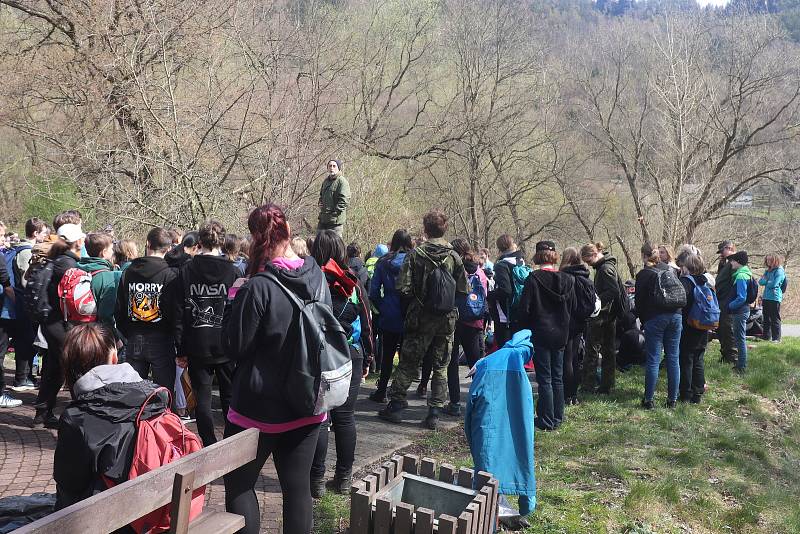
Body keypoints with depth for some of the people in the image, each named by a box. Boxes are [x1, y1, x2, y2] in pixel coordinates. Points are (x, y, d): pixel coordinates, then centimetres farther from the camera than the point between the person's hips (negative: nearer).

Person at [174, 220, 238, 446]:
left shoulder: (185, 272, -2)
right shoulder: (232, 271, -5)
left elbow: (178, 315, -2)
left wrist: (181, 350, 3)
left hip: (197, 347, 0)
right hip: (226, 347, 0)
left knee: (202, 397, 8)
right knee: (230, 396, 12)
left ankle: (209, 447, 10)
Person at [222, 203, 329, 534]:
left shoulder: (259, 287, -21)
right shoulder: (318, 277, -1)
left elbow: (235, 347, -14)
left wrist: (236, 305, -2)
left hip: (260, 407, -5)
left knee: (239, 484, 13)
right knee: (298, 486, 13)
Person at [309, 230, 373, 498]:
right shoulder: (354, 284, 2)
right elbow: (367, 323, 7)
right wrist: (367, 359, 15)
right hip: (350, 356, 3)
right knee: (345, 416, 9)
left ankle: (317, 480, 9)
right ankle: (344, 478, 18)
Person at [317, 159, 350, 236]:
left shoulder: (342, 182, -11)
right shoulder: (326, 180, 16)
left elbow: (344, 200, -19)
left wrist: (334, 214, -21)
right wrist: (320, 203, 12)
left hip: (335, 221, -8)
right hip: (323, 219, 9)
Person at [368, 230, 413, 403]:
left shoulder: (383, 263, -2)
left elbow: (373, 292, -4)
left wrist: (382, 308, 8)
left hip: (388, 317, 1)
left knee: (387, 355, 13)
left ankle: (381, 392, 18)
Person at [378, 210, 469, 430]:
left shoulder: (415, 255, -10)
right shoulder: (454, 257, -3)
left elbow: (403, 288, -13)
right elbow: (464, 290, -1)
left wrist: (416, 298, 7)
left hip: (420, 318, -2)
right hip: (447, 320, 2)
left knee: (408, 363, 9)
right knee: (441, 367, 10)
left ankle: (396, 406, 14)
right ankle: (434, 413, 11)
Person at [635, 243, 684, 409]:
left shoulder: (643, 275, -3)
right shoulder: (669, 269, 11)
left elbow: (640, 301, 0)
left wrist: (643, 320, 13)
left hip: (655, 318, -5)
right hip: (675, 316, 5)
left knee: (653, 360, -1)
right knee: (673, 359, 7)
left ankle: (649, 400, 2)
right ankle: (672, 399, 12)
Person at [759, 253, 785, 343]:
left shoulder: (779, 271, -8)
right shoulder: (768, 271, 15)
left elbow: (774, 284, -16)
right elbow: (760, 282, 10)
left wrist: (765, 281, 0)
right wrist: (767, 281, -10)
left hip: (774, 298, -8)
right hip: (766, 297, 8)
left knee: (775, 319, -3)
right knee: (766, 319, 13)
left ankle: (776, 338, 2)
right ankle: (766, 337, 21)